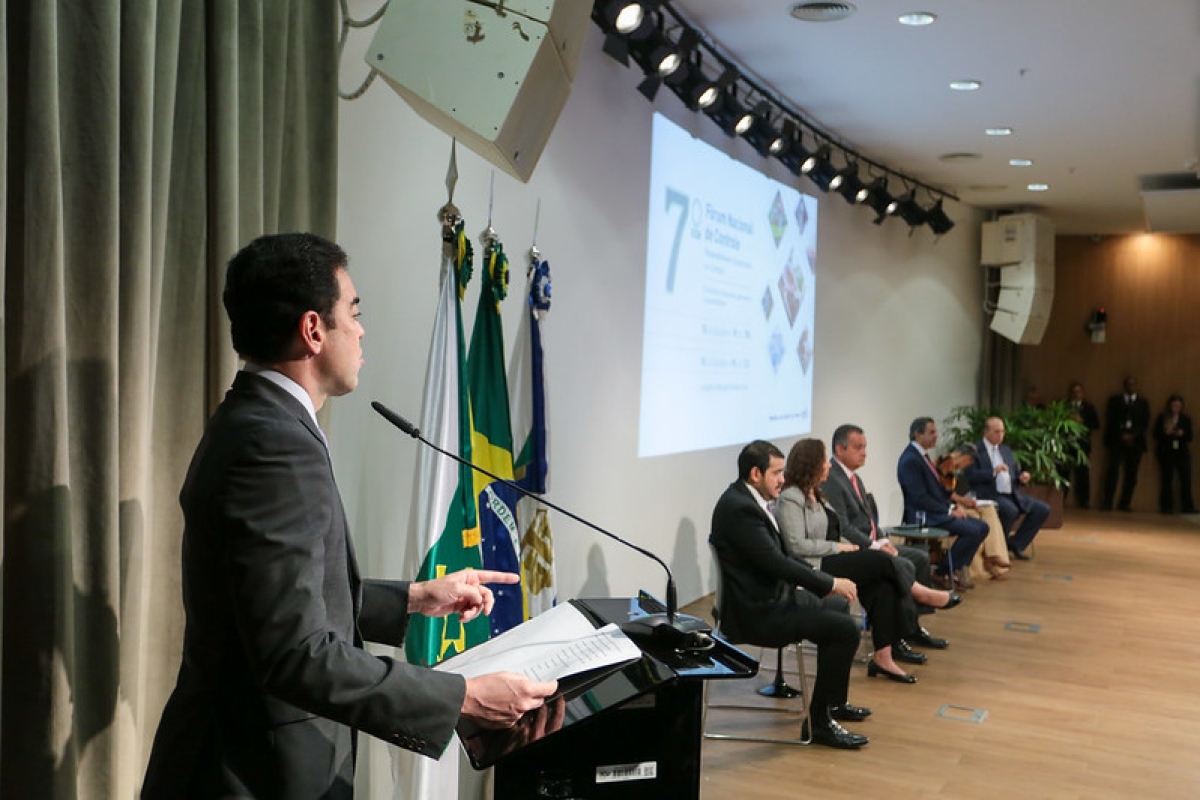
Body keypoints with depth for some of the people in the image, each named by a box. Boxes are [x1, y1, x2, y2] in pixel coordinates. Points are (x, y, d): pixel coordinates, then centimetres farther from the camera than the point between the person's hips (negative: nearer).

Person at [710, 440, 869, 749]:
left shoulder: (748, 500, 9)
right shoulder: (739, 507, -23)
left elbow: (781, 555, 16)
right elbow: (776, 562, -25)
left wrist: (821, 579, 4)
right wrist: (829, 582, -15)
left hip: (768, 598, 11)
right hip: (755, 612, -11)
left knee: (838, 606, 24)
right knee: (846, 629, -16)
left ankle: (834, 702, 34)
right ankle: (819, 721, -5)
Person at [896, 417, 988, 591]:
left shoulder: (922, 456, 14)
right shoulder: (910, 460, -16)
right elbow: (920, 498, -20)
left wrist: (956, 503, 5)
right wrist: (949, 510, -16)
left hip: (937, 512, 10)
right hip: (922, 516, -10)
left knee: (982, 527, 2)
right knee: (972, 531, -22)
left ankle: (958, 570, 6)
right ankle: (941, 574, -9)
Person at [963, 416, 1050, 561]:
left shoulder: (1006, 450, 21)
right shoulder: (974, 450, -2)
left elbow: (1015, 473, 22)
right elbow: (970, 474, -14)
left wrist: (1022, 477, -2)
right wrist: (993, 472, -25)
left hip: (1011, 494, 8)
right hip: (988, 495, -7)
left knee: (1042, 509, -8)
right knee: (1010, 510, -35)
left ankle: (1015, 544, 3)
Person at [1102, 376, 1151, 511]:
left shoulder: (1143, 402, 14)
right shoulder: (1114, 400, 10)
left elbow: (1145, 423, 6)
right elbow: (1110, 420, 2)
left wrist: (1132, 435, -9)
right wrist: (1121, 435, -11)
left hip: (1135, 442, 2)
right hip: (1117, 440, -2)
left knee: (1131, 474, 0)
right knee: (1113, 470, -12)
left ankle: (1124, 504, 5)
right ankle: (1107, 503, -13)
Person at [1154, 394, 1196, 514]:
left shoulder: (1186, 419, 8)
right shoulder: (1162, 418, 3)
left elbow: (1190, 437, 5)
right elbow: (1156, 434, 0)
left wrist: (1182, 434, -15)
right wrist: (1166, 433, -17)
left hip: (1182, 452, 2)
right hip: (1166, 453, -1)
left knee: (1186, 480, -5)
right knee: (1167, 480, 0)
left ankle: (1187, 507, 1)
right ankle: (1167, 507, 5)